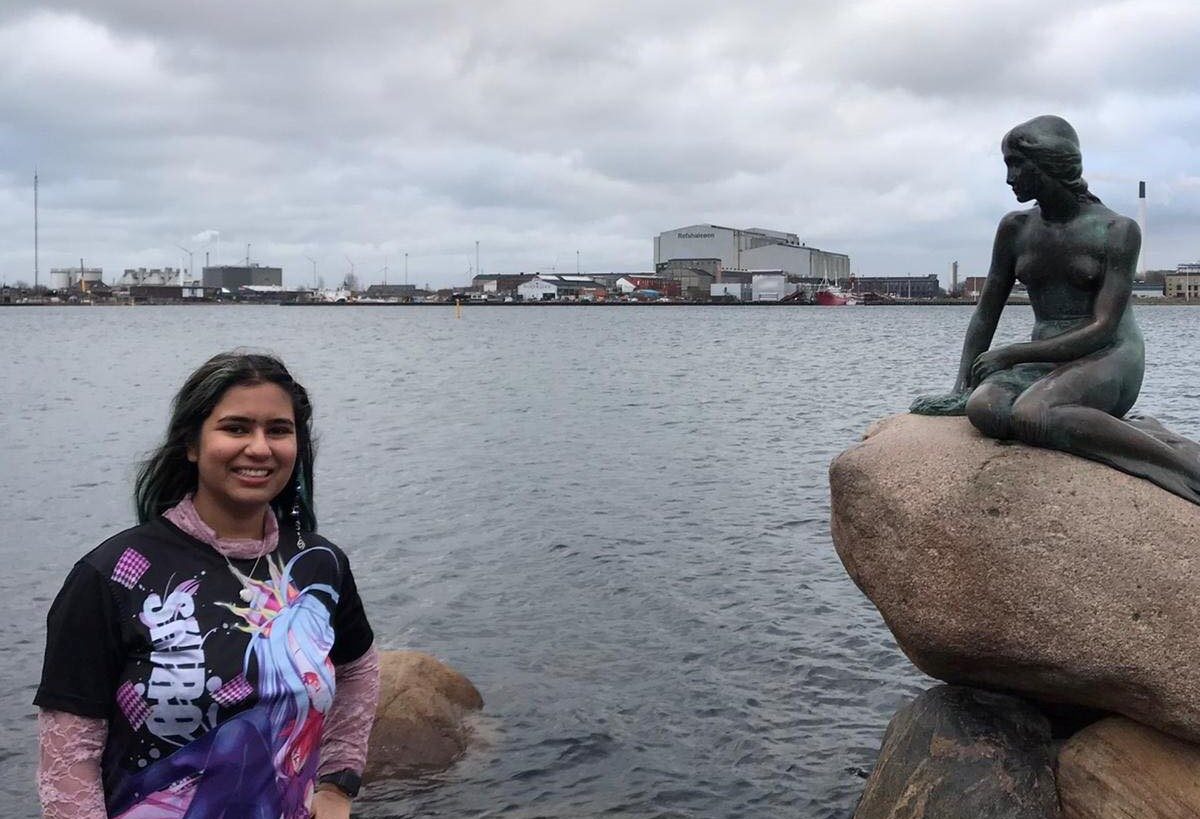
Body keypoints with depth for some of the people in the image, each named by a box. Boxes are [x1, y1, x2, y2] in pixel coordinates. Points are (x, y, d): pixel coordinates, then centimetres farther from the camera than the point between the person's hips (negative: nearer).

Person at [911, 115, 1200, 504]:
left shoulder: (1117, 231, -6)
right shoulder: (1015, 229, 8)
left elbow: (1102, 329, -13)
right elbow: (985, 316, 12)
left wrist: (1011, 354, -18)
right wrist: (959, 390, 1)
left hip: (1109, 359, -5)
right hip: (1046, 361, 5)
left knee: (1030, 414, -37)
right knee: (983, 408, -31)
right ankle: (1139, 435, -23)